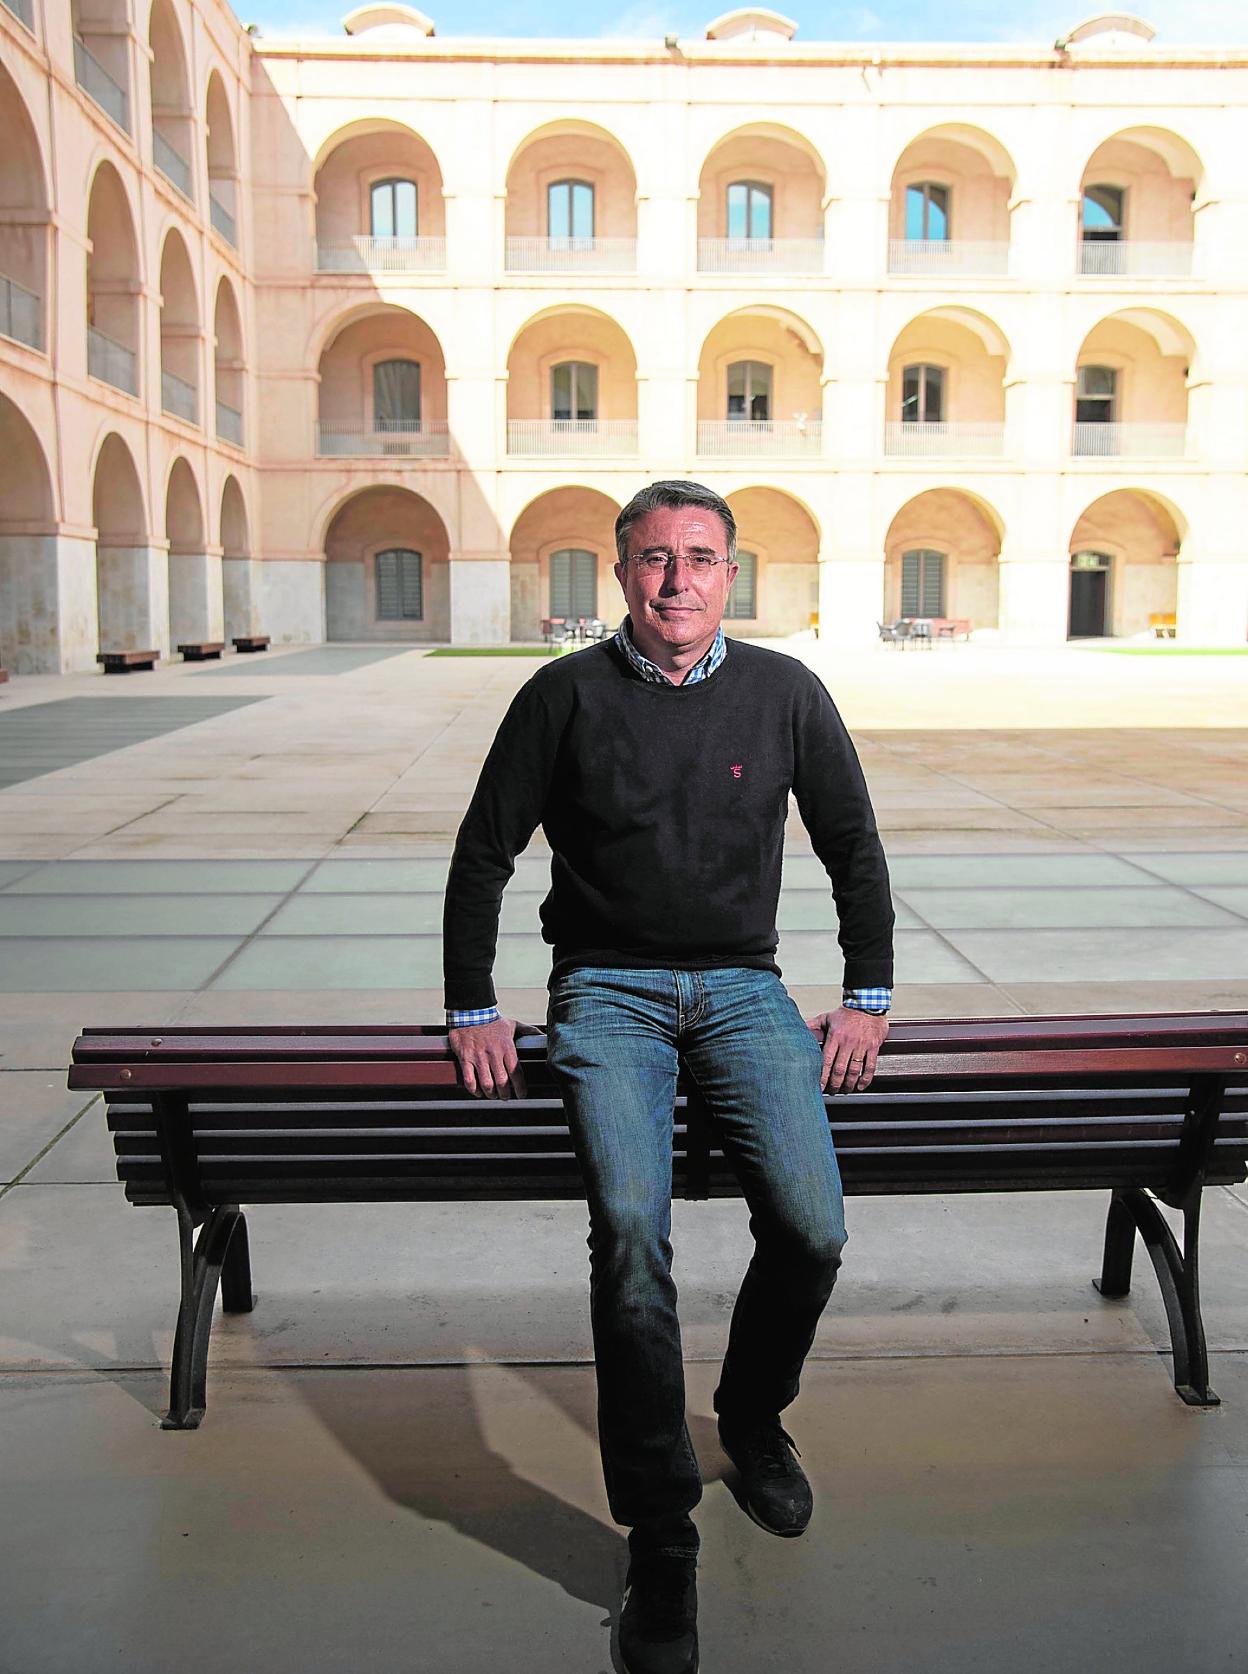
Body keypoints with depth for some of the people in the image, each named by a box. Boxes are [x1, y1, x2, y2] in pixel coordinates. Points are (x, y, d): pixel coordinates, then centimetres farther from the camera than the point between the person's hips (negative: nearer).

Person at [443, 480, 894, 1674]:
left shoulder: (784, 693, 5)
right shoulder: (566, 696, 0)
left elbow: (854, 848, 13)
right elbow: (483, 852, 7)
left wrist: (867, 998, 8)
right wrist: (472, 1007, 3)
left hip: (741, 985, 2)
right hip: (608, 991, -1)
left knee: (812, 1226, -18)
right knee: (630, 1229, -25)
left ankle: (752, 1416, 16)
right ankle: (660, 1540, -10)